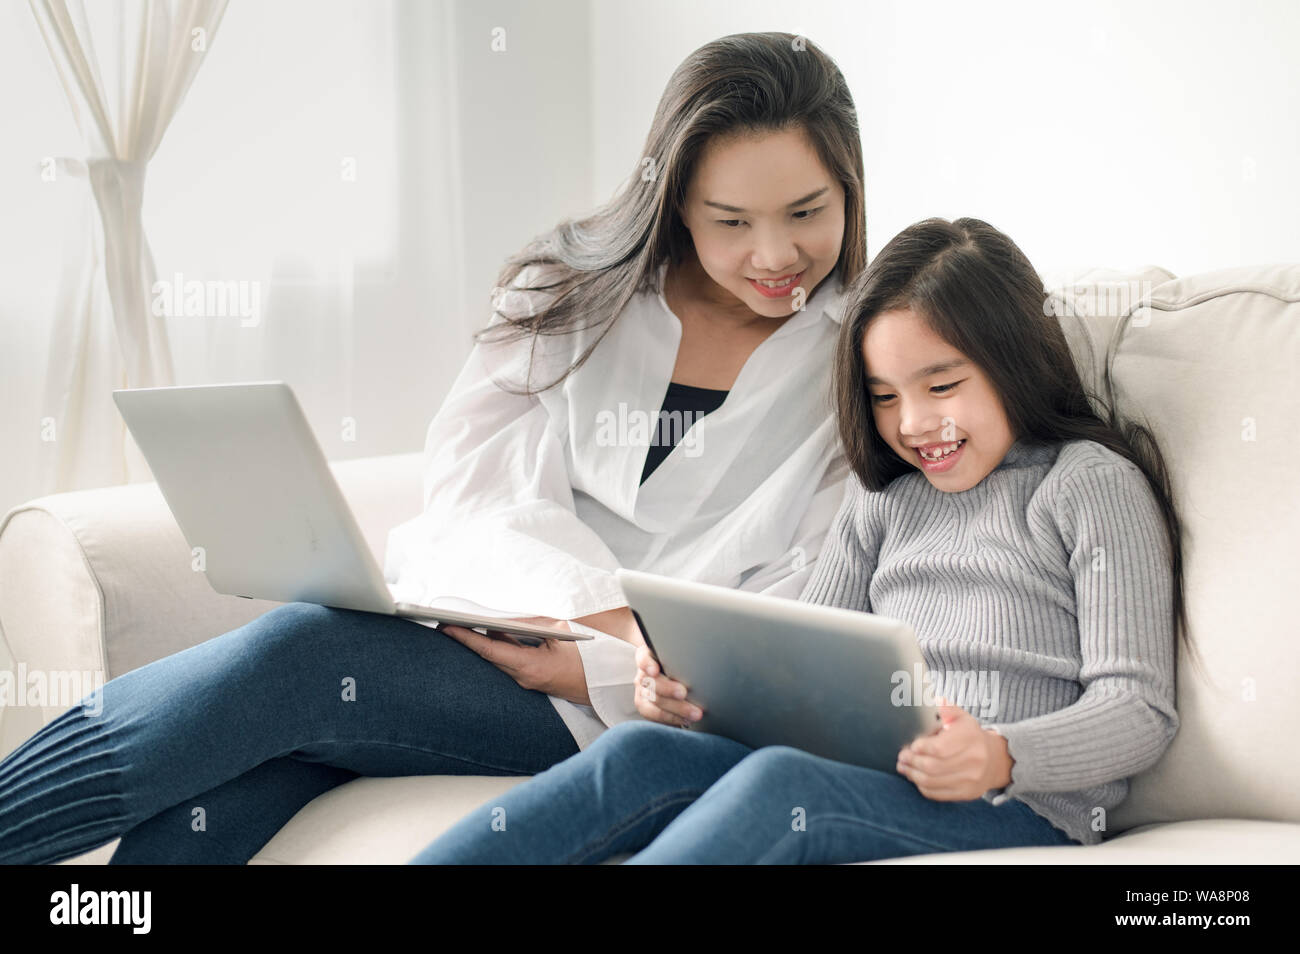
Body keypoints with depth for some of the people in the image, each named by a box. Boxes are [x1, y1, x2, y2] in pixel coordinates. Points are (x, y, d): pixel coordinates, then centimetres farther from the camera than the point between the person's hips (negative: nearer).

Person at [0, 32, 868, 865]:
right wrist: (597, 609, -18)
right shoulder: (570, 289, 10)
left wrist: (606, 664, -17)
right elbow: (473, 490, 1)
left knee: (302, 655, -27)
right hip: (484, 618, 3)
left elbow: (812, 602, -2)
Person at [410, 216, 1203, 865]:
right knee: (645, 753, -19)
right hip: (866, 780, 6)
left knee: (780, 781, -33)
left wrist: (1002, 757, -23)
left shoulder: (1092, 483, 3)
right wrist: (700, 687, -2)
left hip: (1026, 808, -5)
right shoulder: (884, 494, 22)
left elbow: (1141, 709, -5)